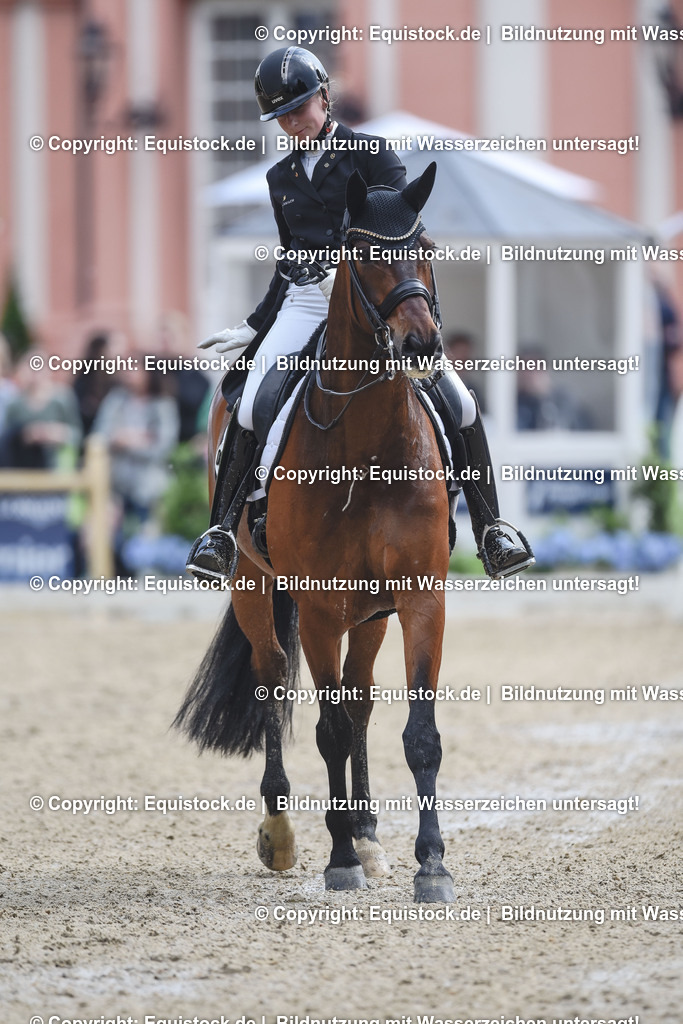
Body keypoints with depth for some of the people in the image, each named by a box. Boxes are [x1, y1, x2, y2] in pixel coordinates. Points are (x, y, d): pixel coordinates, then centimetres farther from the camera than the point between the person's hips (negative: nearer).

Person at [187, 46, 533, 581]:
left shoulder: (373, 155, 2)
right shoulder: (282, 178, 16)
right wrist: (254, 328, 18)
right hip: (306, 301, 3)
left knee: (459, 403, -15)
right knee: (250, 408, -19)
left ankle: (490, 529, -2)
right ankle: (223, 528, -10)